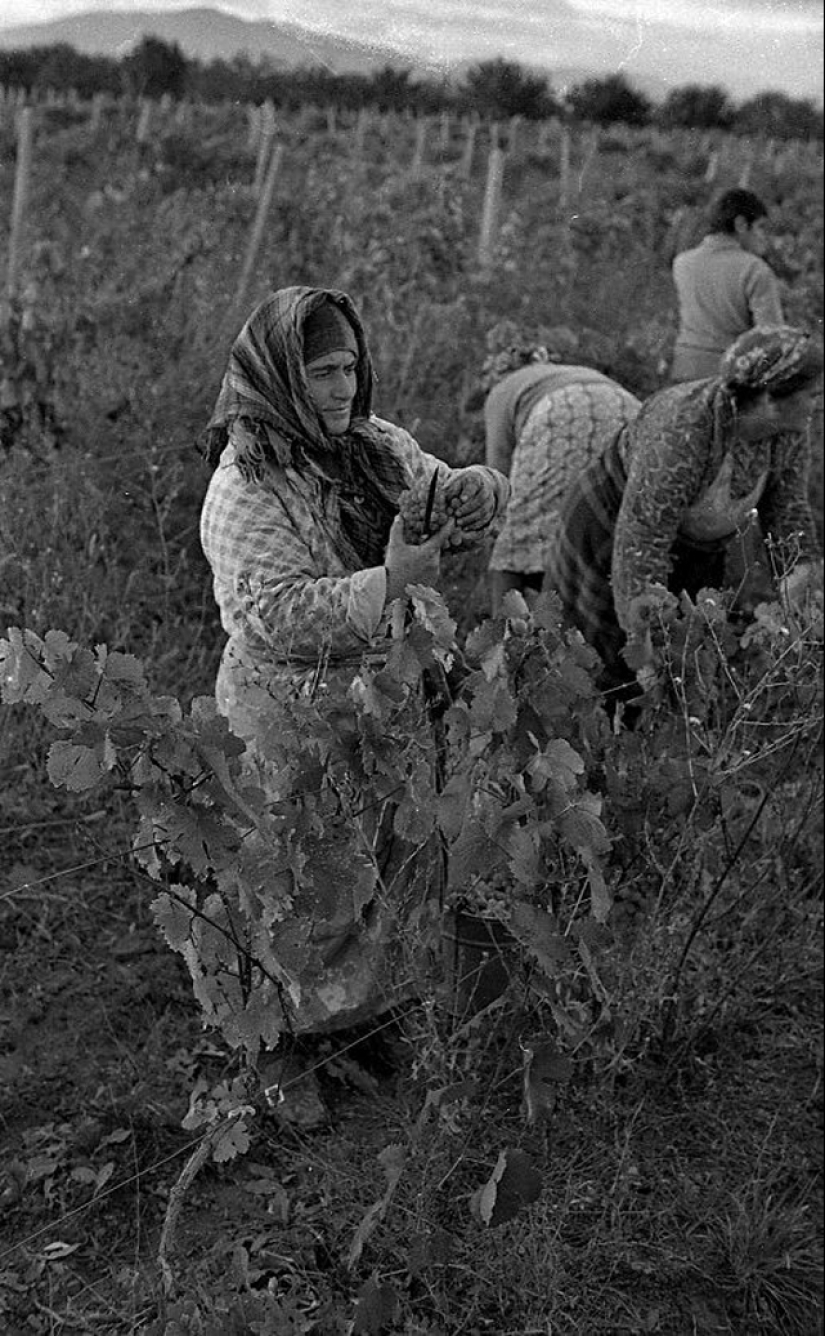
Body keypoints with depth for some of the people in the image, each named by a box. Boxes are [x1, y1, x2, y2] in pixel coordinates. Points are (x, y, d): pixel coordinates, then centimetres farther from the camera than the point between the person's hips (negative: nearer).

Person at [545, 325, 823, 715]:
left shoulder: (790, 428, -18)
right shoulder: (682, 434, -39)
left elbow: (786, 506, -4)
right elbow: (639, 543, -36)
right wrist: (643, 646, -34)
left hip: (691, 547, 7)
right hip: (609, 533, -6)